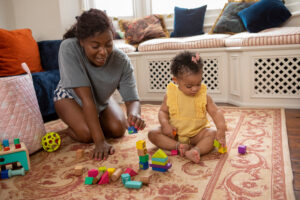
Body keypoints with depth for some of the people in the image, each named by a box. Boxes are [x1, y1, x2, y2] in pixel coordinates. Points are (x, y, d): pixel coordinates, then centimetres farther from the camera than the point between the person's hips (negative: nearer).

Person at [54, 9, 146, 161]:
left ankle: (95, 121, 16)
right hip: (70, 96, -2)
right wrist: (100, 141, -40)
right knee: (86, 134, -26)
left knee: (118, 129, -17)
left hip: (101, 99, 3)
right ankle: (73, 124, 11)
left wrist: (134, 114, -55)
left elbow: (132, 99, -28)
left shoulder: (121, 61, -30)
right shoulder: (69, 48, -37)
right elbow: (86, 98, -40)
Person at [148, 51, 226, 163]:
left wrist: (221, 129, -25)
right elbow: (163, 111, 1)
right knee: (153, 133, -19)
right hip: (174, 133, 1)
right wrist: (165, 124, -20)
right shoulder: (170, 95, -7)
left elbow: (216, 112, -8)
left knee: (213, 133, -26)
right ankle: (178, 146, -32)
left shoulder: (203, 95, -6)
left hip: (197, 132, 0)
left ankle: (196, 150, -46)